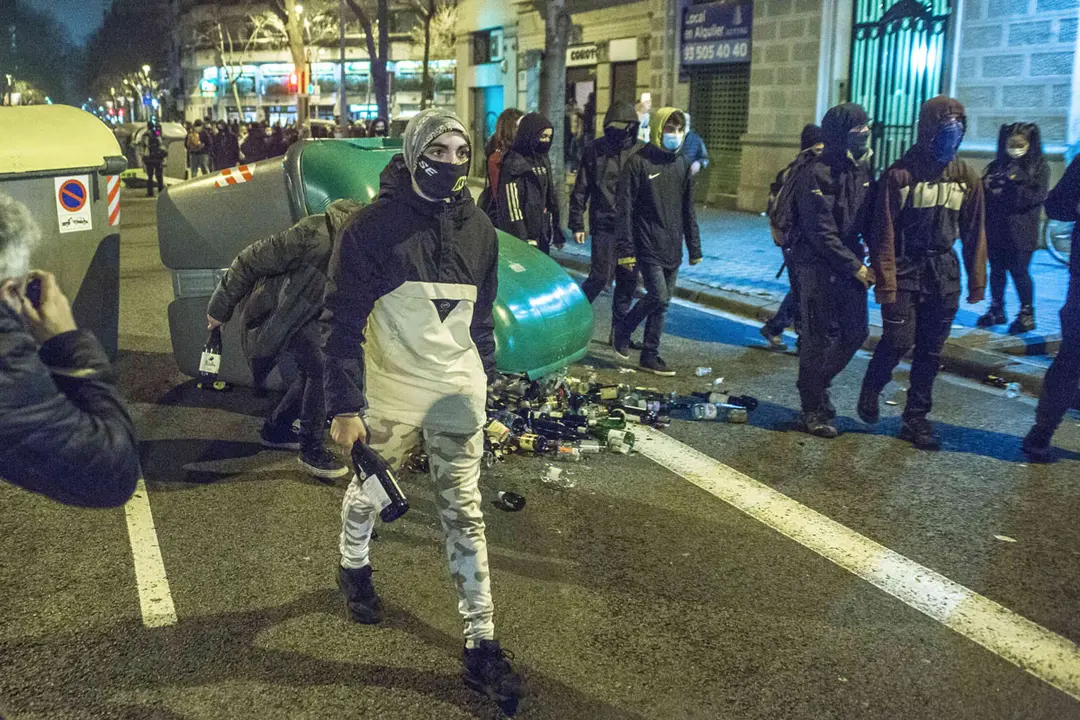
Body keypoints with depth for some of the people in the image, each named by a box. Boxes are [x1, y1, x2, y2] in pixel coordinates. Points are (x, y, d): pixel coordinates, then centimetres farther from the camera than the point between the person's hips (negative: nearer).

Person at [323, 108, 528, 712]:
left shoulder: (478, 227, 2)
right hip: (389, 392, -2)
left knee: (464, 512, 2)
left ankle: (482, 645, 8)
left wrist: (482, 379, 16)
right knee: (370, 489, 18)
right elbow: (345, 321, -13)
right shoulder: (375, 226, -12)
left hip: (457, 393, 3)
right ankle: (354, 568, 51)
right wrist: (345, 406, -16)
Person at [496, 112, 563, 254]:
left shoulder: (543, 160, 12)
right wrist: (523, 239, -19)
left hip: (542, 232, 8)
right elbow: (512, 204, -16)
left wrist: (556, 231, 16)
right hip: (524, 230, -8)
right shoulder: (513, 163, -12)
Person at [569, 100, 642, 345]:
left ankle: (619, 331, 20)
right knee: (601, 277, -10)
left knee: (628, 281, 7)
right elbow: (580, 190, 3)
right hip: (604, 225, -3)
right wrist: (577, 224, -1)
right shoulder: (595, 151, 0)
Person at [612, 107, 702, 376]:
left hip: (672, 248, 6)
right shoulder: (639, 162, -7)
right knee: (658, 296, -14)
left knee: (663, 301, 7)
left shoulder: (682, 164, 11)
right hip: (648, 246, -6)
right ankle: (622, 332, 10)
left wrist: (694, 248, 14)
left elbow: (688, 210, 17)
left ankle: (650, 355, 18)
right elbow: (625, 209, -9)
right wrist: (626, 250, -14)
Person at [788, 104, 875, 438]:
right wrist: (855, 266, -16)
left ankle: (816, 386, 30)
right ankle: (813, 410, 12)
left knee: (856, 331, 10)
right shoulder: (816, 175, -16)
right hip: (818, 265, -7)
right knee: (821, 336, -1)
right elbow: (821, 232, -19)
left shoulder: (862, 170, 8)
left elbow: (870, 220, 12)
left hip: (849, 265, 8)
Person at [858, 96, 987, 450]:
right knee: (898, 340, -10)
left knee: (931, 351, 7)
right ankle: (871, 388, 19)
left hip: (943, 275, 4)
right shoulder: (899, 174, -9)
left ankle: (916, 418, 18)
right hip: (905, 271, -4)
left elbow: (974, 233, 8)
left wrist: (977, 281, 6)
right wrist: (886, 283, -15)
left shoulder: (967, 178, 4)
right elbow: (884, 233, -11)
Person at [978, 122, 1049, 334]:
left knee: (1019, 271, -3)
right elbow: (983, 192, 7)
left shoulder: (1039, 167, 0)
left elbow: (1037, 195, -12)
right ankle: (996, 311, 24)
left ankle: (1027, 314, 8)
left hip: (1021, 231, -4)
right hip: (996, 229, 4)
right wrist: (989, 186, -16)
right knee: (996, 269, 11)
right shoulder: (997, 165, 10)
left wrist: (1005, 189, -17)